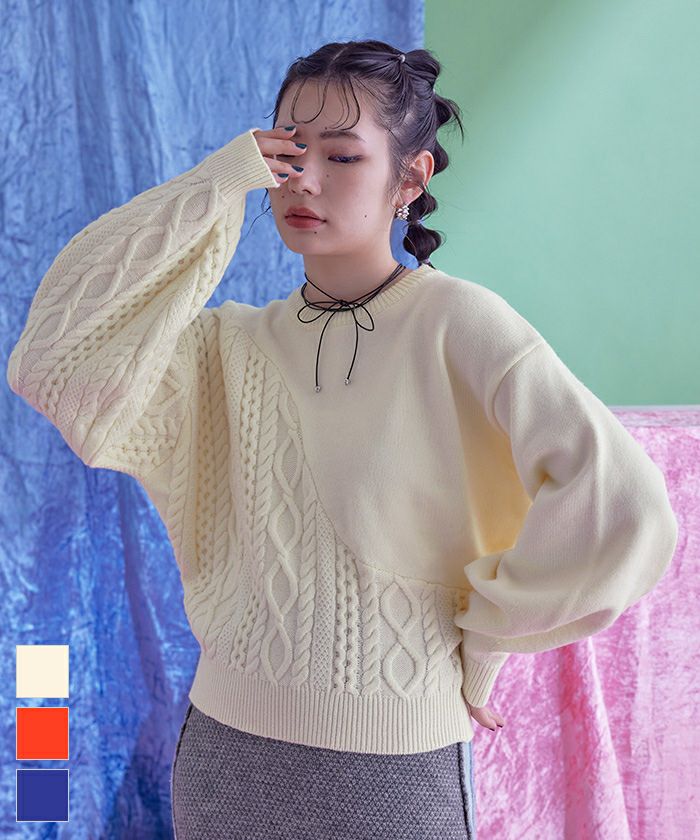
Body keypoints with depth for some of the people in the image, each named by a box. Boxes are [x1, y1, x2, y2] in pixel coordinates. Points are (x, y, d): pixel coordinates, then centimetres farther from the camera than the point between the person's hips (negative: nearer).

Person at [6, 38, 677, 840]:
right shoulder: (238, 343, 2)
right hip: (224, 749, 4)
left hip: (391, 769, -4)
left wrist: (485, 629, -9)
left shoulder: (456, 322, -12)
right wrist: (211, 188, -12)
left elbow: (623, 510, -22)